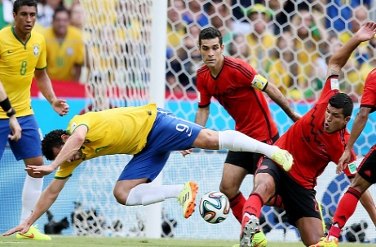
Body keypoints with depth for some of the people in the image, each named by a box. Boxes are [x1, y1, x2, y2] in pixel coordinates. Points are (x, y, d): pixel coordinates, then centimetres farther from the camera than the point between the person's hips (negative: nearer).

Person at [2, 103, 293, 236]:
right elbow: (52, 192, 9)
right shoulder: (72, 158, 2)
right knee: (123, 193, -7)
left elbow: (78, 137, -46)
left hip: (153, 124, -8)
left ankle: (274, 151, -15)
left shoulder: (80, 122, -21)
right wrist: (28, 222, 6)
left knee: (208, 138, -20)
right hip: (145, 150, 8)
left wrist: (52, 165, -50)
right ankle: (183, 192, -7)